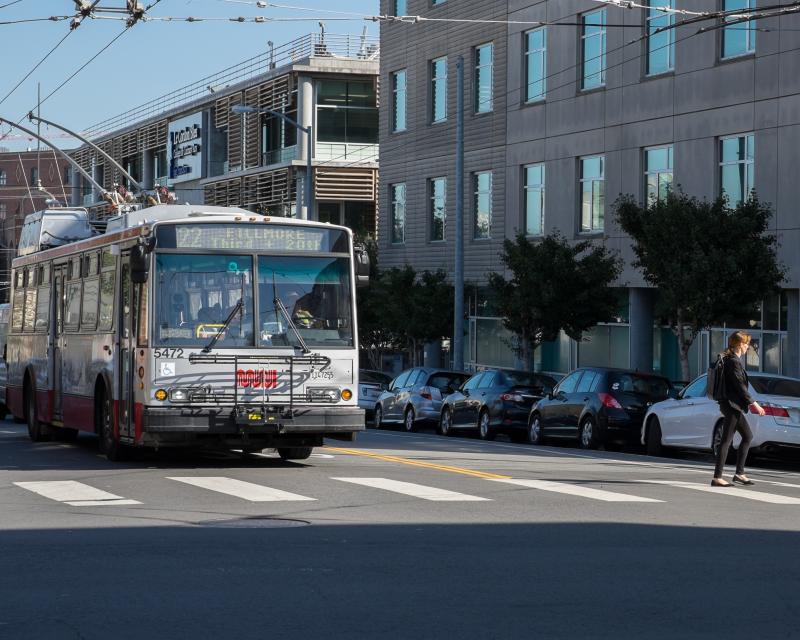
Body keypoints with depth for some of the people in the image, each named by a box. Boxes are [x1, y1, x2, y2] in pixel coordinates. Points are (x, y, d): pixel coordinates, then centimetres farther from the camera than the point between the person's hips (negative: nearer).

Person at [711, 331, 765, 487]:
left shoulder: (732, 360, 15)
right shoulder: (733, 361, -16)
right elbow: (740, 386, -19)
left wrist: (751, 404, 21)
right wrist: (754, 404, -14)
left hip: (733, 405, 11)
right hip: (732, 405, -11)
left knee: (748, 436, 15)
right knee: (726, 440, -8)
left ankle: (739, 474, 17)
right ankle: (717, 478, -7)